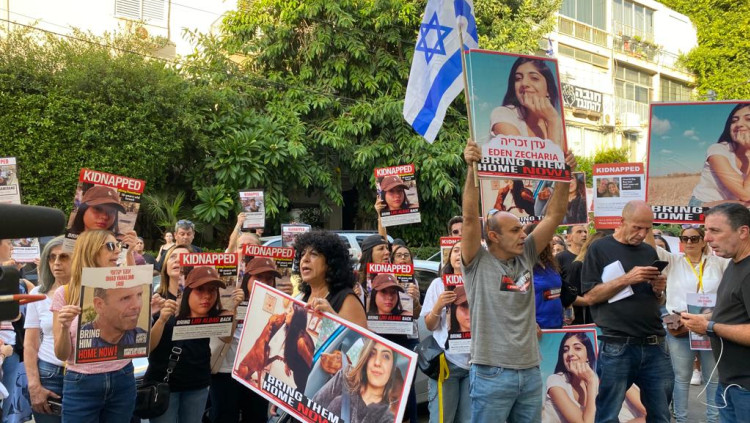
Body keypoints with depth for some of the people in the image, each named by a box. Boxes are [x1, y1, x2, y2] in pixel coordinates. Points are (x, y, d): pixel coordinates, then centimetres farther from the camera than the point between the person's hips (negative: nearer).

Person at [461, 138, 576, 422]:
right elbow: (470, 217, -18)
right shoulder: (477, 263, -5)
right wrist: (471, 169, -24)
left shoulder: (525, 258, 8)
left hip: (530, 371, 6)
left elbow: (554, 216, 7)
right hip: (492, 373, -5)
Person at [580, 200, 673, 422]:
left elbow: (658, 301, 19)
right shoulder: (599, 249, -1)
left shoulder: (650, 252, 14)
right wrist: (626, 279, -18)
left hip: (655, 346, 5)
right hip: (617, 347, -5)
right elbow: (590, 296, -9)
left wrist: (659, 290, -3)